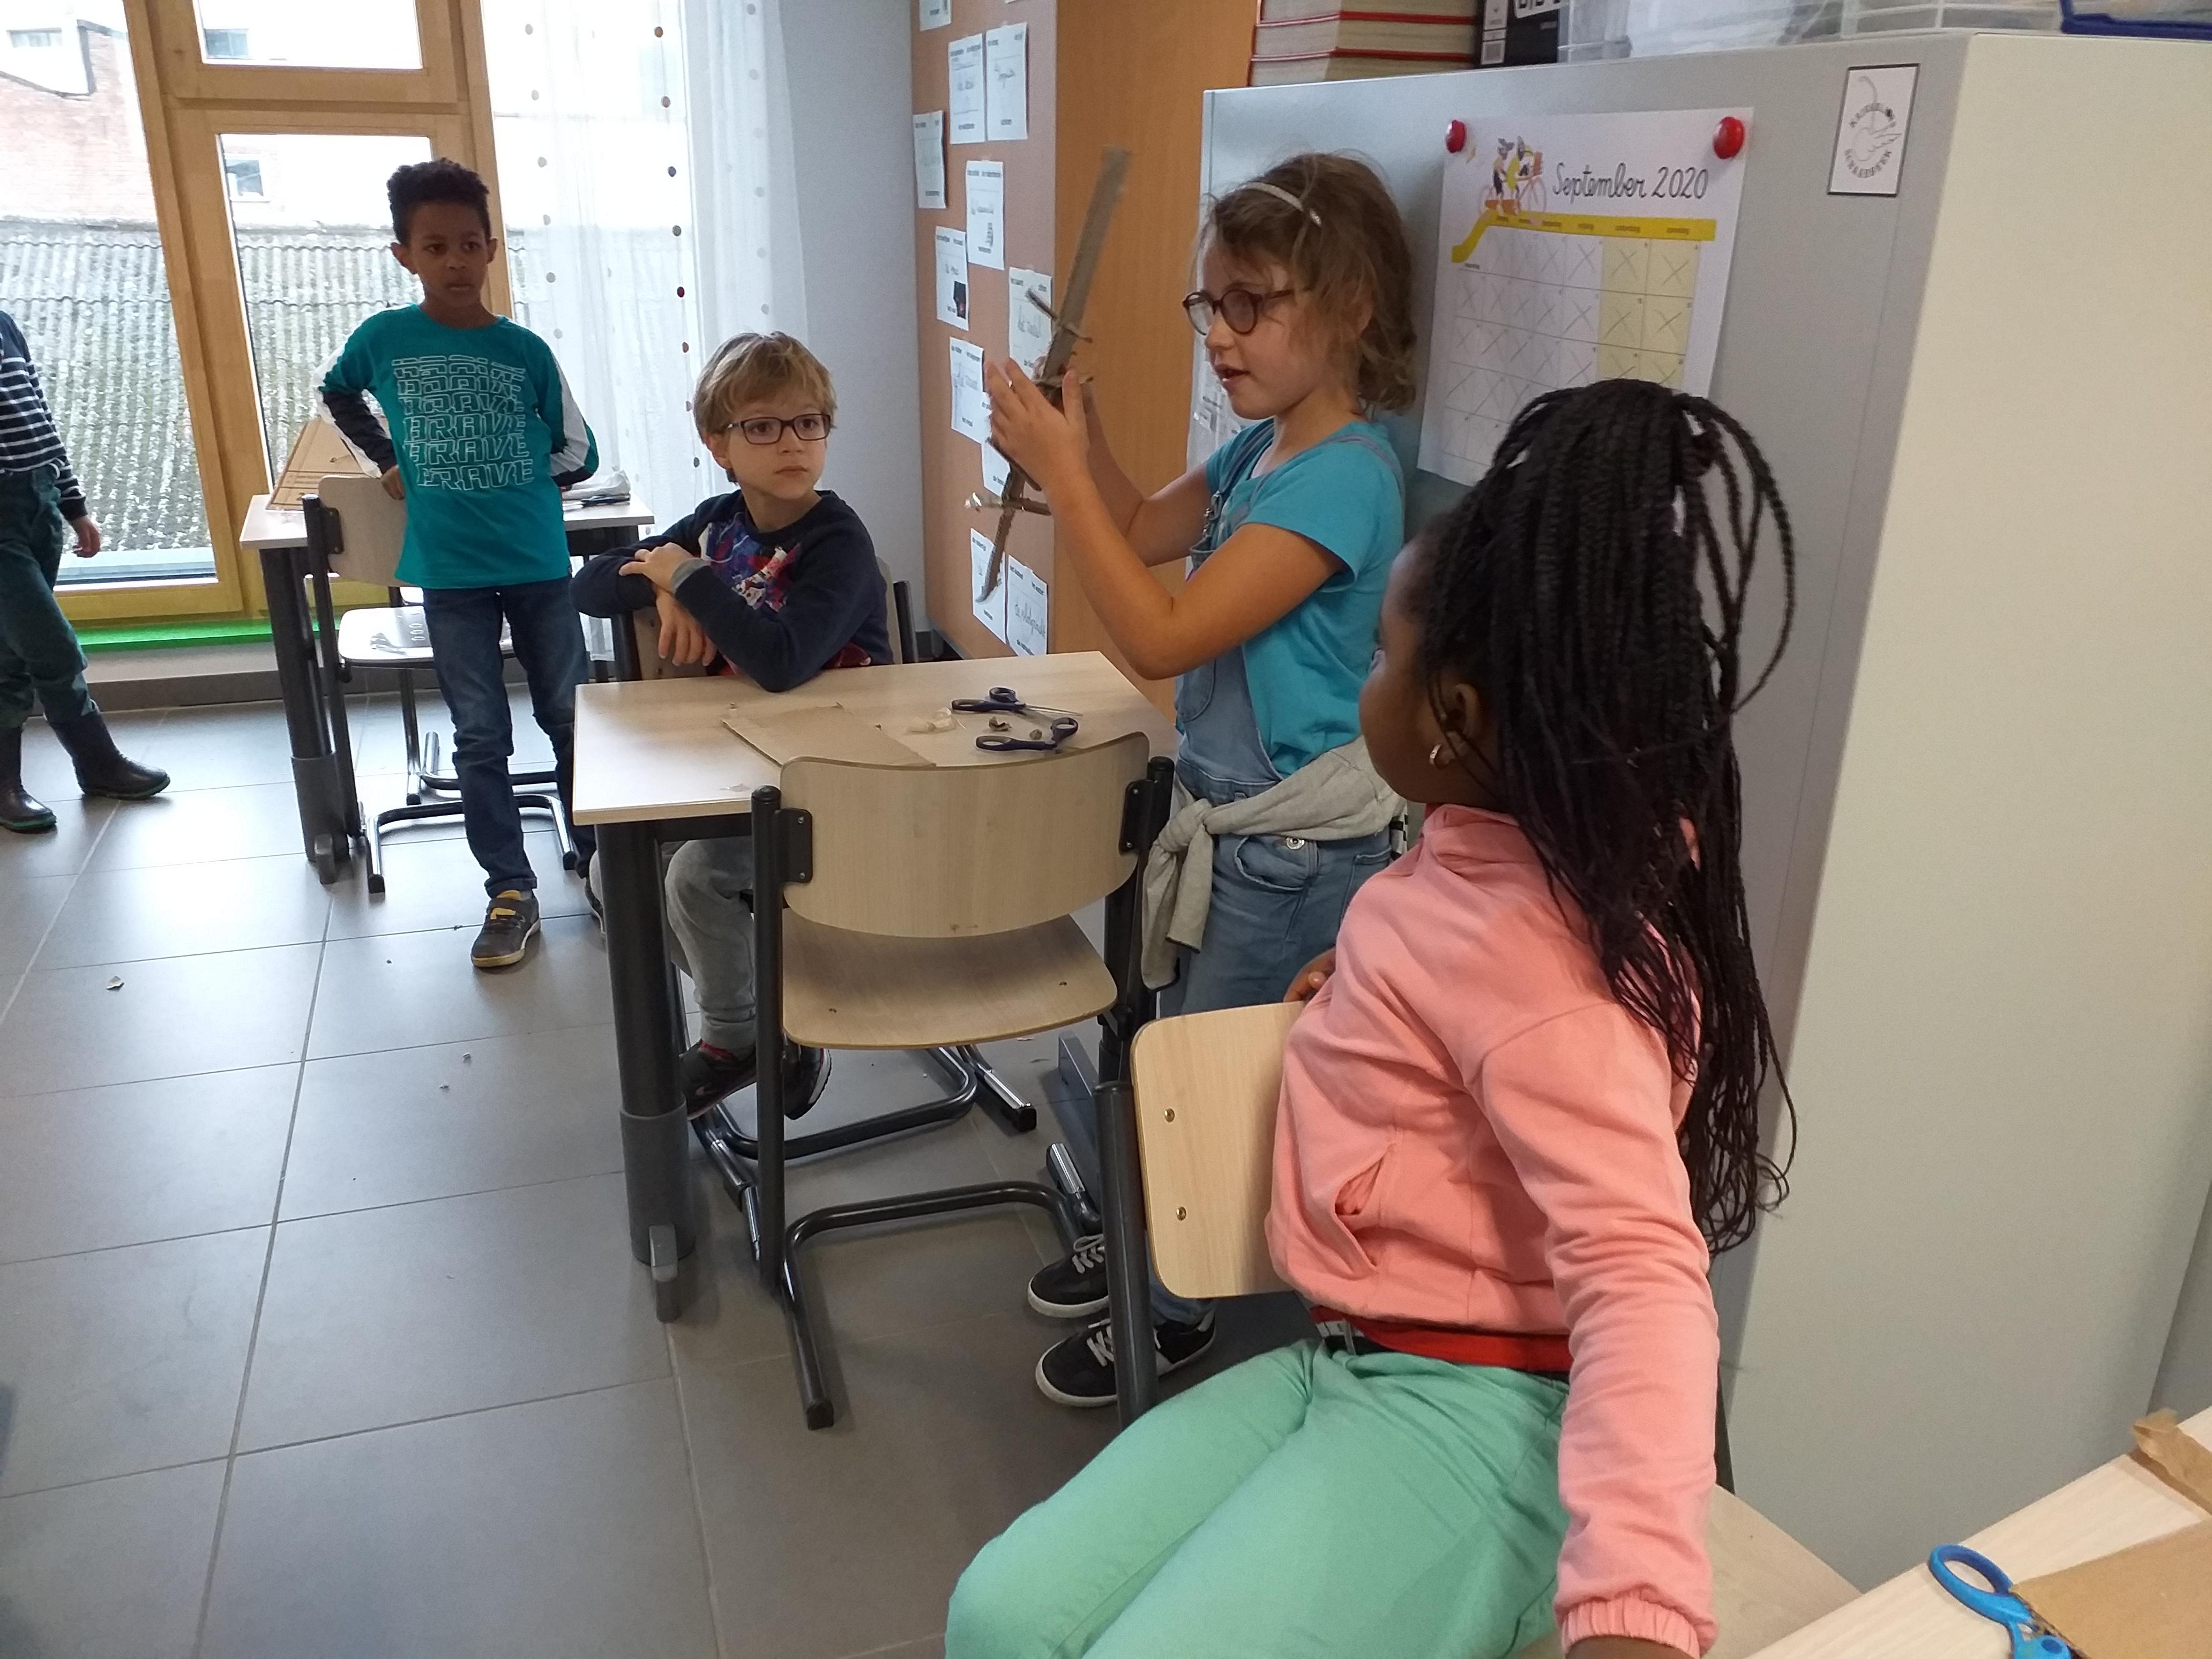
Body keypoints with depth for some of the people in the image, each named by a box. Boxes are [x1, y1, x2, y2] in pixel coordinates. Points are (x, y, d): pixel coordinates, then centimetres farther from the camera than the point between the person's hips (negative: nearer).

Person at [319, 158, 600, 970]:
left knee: (571, 718, 9)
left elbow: (578, 455, 6)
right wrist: (386, 461, 12)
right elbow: (336, 393, 21)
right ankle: (511, 893, 11)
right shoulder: (383, 338, -1)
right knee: (481, 738, 3)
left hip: (539, 565, 0)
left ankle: (600, 860, 24)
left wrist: (509, 483, 3)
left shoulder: (526, 349, -2)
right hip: (450, 573, 0)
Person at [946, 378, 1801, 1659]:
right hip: (1350, 1362, 9)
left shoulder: (1527, 946, -22)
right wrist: (1370, 978, 17)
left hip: (1478, 1409, -8)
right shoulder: (1498, 864, 6)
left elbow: (1637, 1270, -32)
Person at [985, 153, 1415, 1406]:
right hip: (1232, 824, 9)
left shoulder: (1343, 477, -24)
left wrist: (1059, 471, -24)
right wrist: (1077, 421, 1)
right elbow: (1146, 530, 17)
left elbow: (1163, 635, -27)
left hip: (1296, 853, -9)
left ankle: (1172, 1310, 31)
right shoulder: (1263, 448, 4)